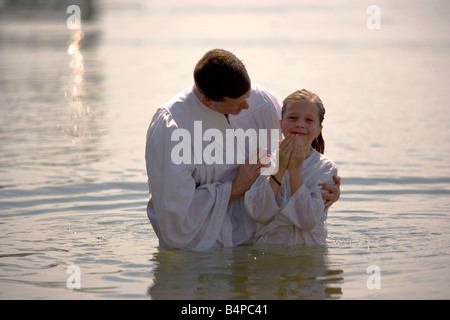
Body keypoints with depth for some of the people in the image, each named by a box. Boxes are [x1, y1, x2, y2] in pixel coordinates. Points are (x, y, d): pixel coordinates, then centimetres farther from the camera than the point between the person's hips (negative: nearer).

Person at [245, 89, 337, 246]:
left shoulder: (326, 168, 2)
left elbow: (308, 221, -10)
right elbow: (258, 214, -8)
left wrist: (294, 170, -10)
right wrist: (279, 169, -10)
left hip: (309, 250, 0)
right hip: (267, 249, 1)